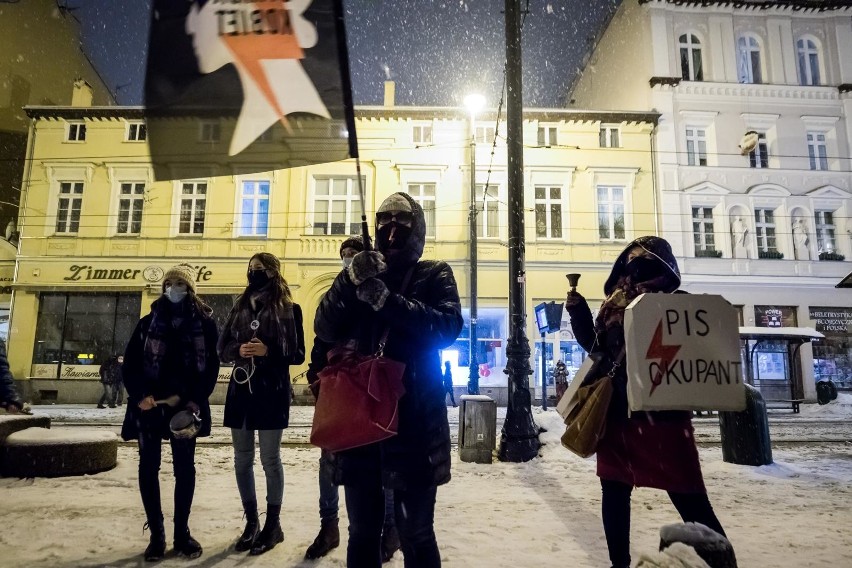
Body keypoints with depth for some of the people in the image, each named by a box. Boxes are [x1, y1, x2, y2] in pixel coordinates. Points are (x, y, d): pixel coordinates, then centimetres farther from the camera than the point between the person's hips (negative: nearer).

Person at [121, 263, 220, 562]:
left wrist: (197, 399, -12)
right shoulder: (148, 322, 8)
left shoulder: (205, 323, 3)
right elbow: (129, 363, 4)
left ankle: (182, 531, 17)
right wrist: (140, 395, -11)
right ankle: (156, 534, 15)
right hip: (149, 404, 2)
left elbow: (211, 365, -1)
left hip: (185, 405, -1)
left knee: (185, 467, 5)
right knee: (148, 467, 3)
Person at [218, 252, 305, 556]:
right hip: (241, 389, 5)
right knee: (242, 460, 10)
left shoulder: (289, 309, -1)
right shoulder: (239, 307, 13)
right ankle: (251, 522, 23)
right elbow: (222, 349, 12)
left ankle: (273, 525, 13)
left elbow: (298, 354, -2)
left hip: (272, 391, -5)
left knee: (270, 459, 0)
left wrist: (268, 351, -17)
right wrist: (239, 350, -10)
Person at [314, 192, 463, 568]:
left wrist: (384, 297, -23)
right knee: (362, 530, 16)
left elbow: (447, 328, -14)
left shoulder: (434, 275, 4)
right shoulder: (359, 273, 11)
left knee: (416, 534, 8)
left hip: (414, 418, -3)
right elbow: (325, 330, 0)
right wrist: (350, 281, -16)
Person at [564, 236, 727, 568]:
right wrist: (578, 312, 4)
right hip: (616, 413, 6)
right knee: (614, 490, 15)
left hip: (663, 413, -5)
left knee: (689, 498, -4)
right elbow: (595, 346, 16)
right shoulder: (614, 305, 10)